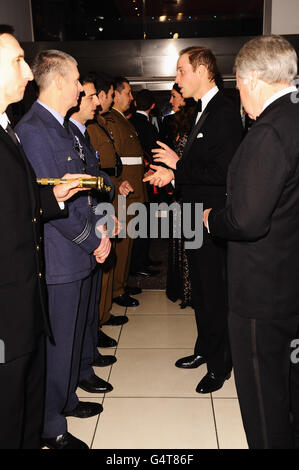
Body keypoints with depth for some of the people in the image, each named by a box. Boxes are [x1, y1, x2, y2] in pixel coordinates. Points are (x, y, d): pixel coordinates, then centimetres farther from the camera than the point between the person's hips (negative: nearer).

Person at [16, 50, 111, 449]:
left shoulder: (62, 127, 14)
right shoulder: (32, 129, -18)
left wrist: (96, 227, 5)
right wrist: (93, 240, -13)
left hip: (80, 254, 10)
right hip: (58, 258, -9)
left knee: (73, 334, 22)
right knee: (57, 343, 5)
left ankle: (66, 399, 42)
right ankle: (50, 425, 24)